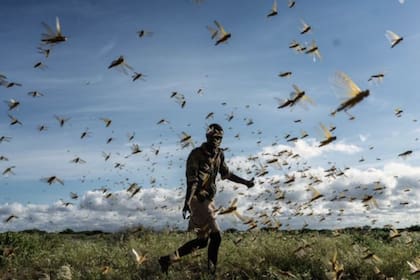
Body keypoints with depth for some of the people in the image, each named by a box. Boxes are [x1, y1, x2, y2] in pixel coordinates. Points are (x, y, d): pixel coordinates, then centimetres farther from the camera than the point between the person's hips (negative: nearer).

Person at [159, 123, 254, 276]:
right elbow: (192, 180, -22)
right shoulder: (196, 154, -14)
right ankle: (212, 270, 5)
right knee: (216, 236, -11)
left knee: (202, 241, 11)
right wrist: (187, 202, -33)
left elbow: (226, 173, 22)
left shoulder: (219, 154, 9)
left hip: (208, 200, 9)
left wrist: (245, 182, 22)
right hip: (198, 200, -9)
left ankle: (168, 259, 18)